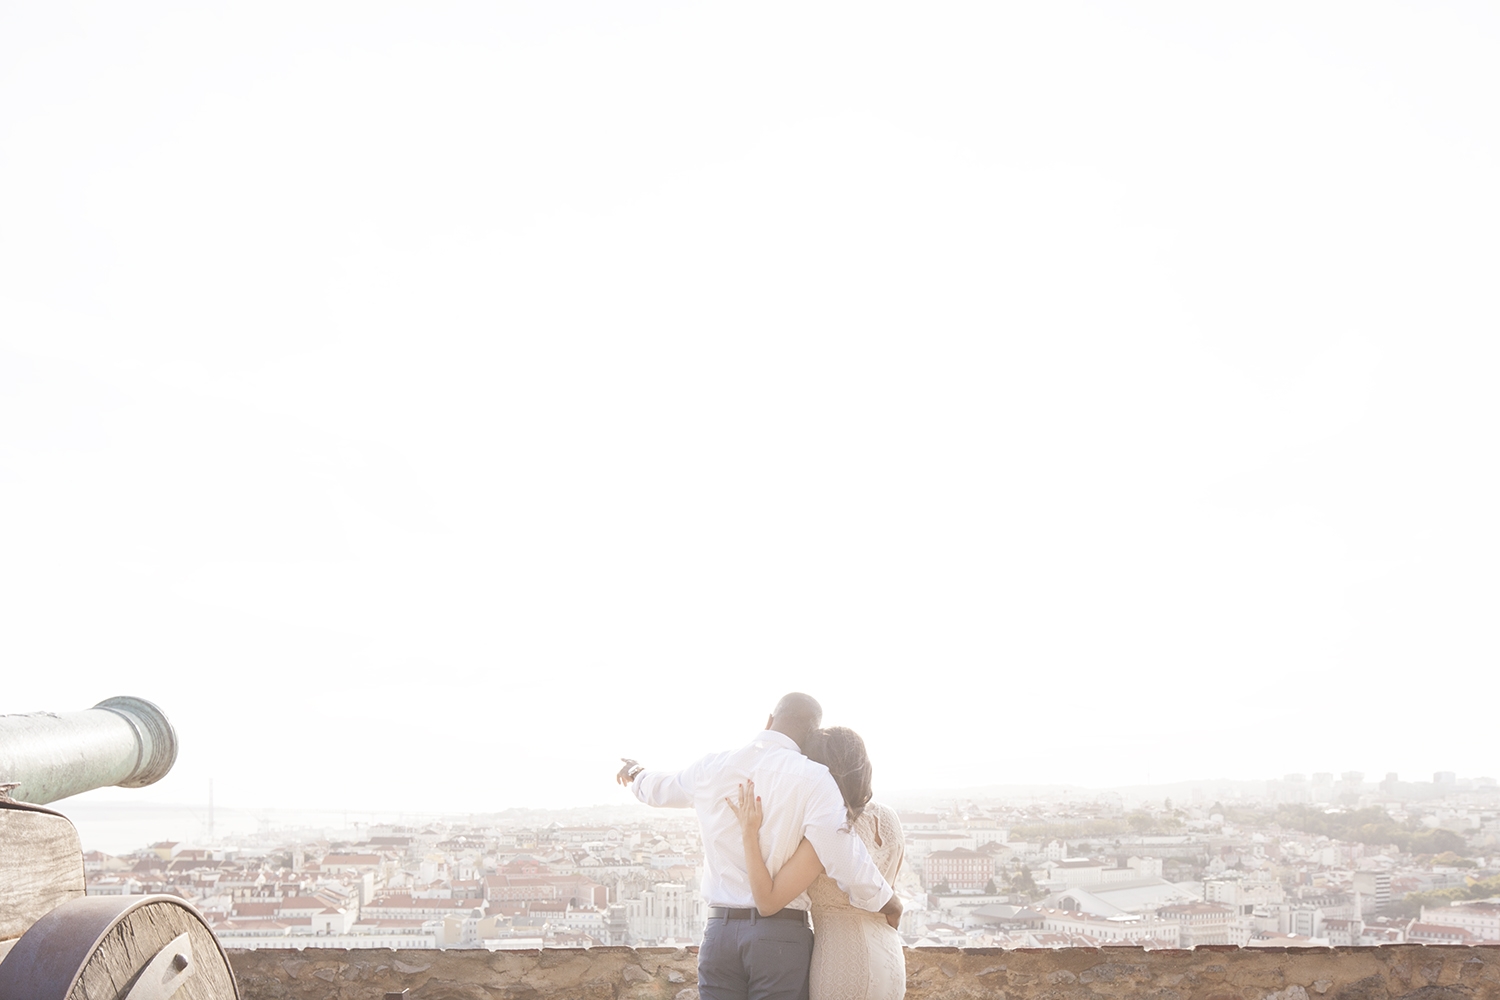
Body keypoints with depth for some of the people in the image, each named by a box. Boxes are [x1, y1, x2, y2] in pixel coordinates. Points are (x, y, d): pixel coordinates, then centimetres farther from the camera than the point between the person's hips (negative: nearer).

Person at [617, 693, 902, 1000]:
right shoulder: (812, 777, -10)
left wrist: (636, 775, 52)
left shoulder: (711, 768, 6)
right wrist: (890, 904, 0)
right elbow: (844, 859, -19)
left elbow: (661, 789, 27)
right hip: (781, 937, -4)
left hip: (719, 931, 4)